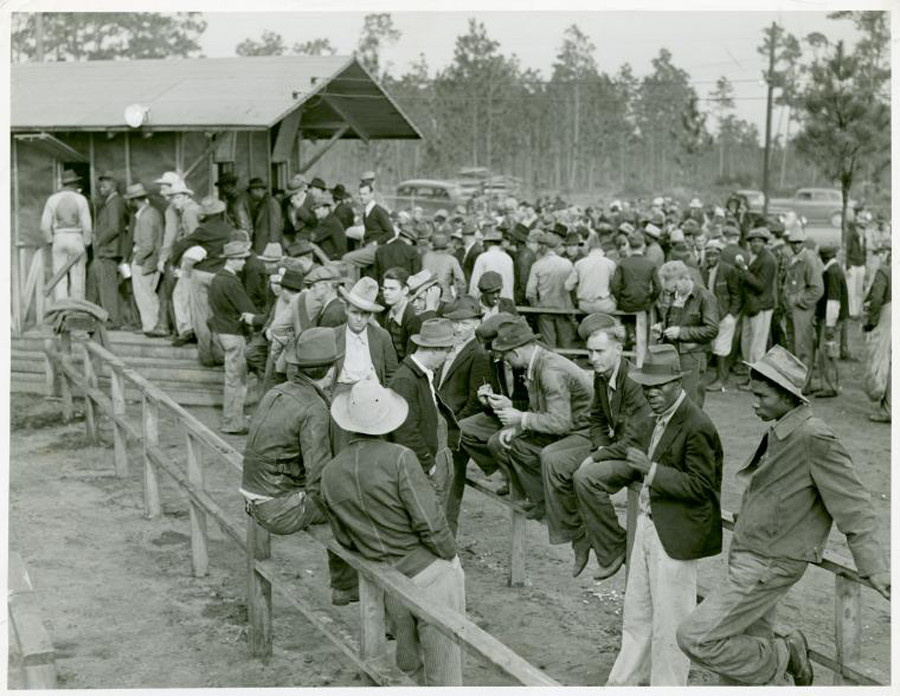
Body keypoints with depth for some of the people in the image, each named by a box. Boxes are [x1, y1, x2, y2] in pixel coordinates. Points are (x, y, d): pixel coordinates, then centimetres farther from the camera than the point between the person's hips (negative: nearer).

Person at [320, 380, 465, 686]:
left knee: (410, 666, 26)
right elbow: (430, 523, -19)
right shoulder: (399, 458, -17)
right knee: (443, 675, 6)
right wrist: (451, 557, -2)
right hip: (432, 574, -5)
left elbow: (345, 539, 7)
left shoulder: (330, 474, -1)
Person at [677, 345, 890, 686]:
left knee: (695, 639, -9)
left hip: (766, 568, -9)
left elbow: (853, 505, -19)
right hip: (750, 559, 9)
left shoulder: (814, 438, -21)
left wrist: (878, 571, -21)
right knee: (742, 657, 17)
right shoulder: (780, 431, 5)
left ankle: (782, 657, 8)